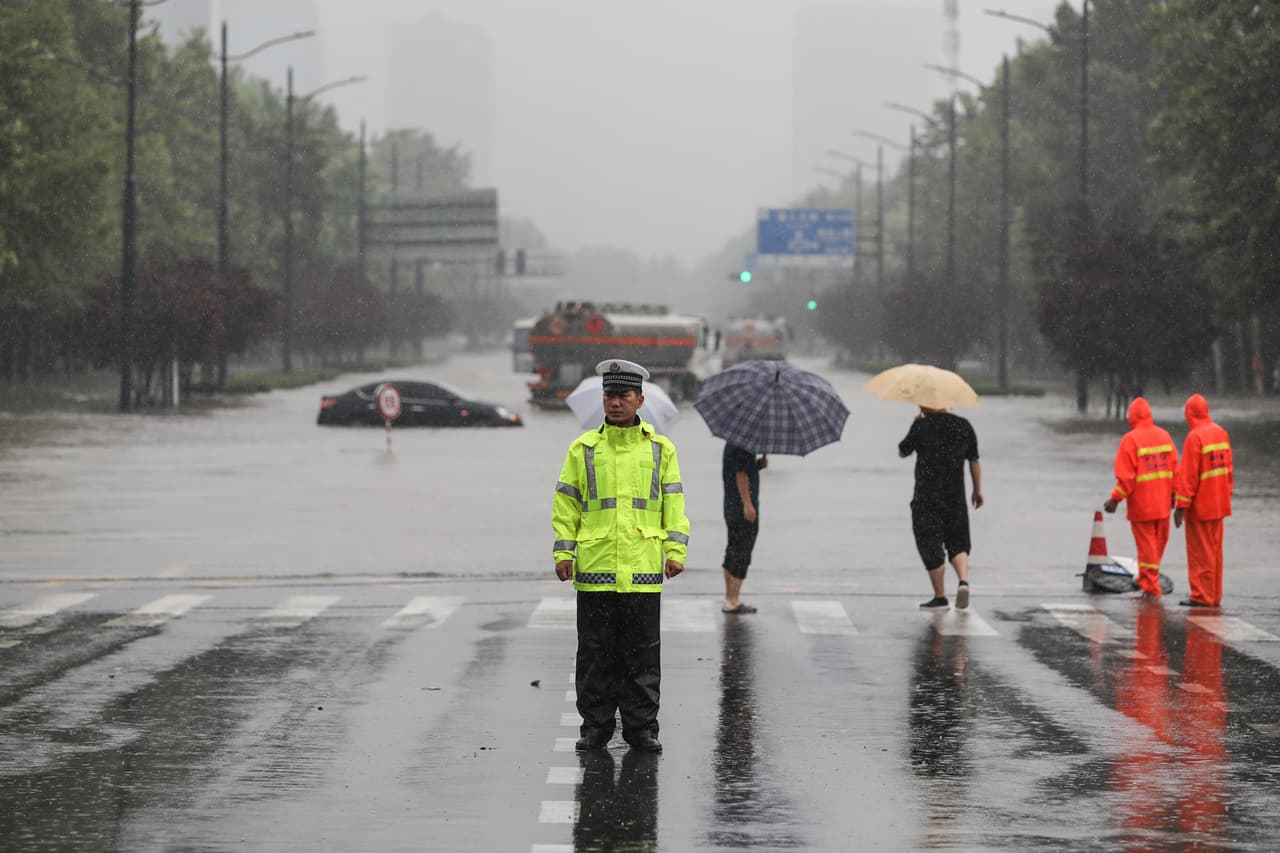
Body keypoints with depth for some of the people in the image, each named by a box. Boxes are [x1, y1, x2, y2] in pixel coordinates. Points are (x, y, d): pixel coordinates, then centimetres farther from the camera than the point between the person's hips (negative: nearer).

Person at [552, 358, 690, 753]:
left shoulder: (660, 449, 8)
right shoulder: (584, 449, 6)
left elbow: (673, 504, 8)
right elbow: (565, 503, 6)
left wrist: (675, 550, -2)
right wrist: (563, 552, -2)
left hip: (642, 570, 0)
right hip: (594, 568, 0)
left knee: (642, 652, 3)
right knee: (596, 652, 4)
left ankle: (641, 727, 11)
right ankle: (595, 726, 12)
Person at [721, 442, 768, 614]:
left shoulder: (731, 443, 15)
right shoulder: (744, 444, -14)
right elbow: (740, 475, -20)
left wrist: (758, 465, 3)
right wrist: (748, 504, -21)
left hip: (731, 508, 10)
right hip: (743, 508, -10)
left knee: (733, 552, 14)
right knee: (742, 554, -6)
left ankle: (729, 598, 18)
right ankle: (732, 601, -6)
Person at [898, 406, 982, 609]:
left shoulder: (921, 426, -9)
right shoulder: (964, 426, 4)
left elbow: (902, 452, 5)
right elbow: (974, 461, 10)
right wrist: (978, 490, 20)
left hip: (927, 498, -4)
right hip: (956, 497, 4)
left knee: (931, 546, 3)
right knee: (957, 544, 14)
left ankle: (940, 596, 6)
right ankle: (963, 581, -10)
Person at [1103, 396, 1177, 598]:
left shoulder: (1130, 440, -12)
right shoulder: (1164, 436, 6)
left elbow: (1126, 476, -16)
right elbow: (1175, 469, 9)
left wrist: (1115, 499, -9)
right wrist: (1173, 495, 18)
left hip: (1141, 504, -5)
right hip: (1162, 503, 5)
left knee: (1146, 545, 1)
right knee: (1159, 542, 16)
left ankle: (1151, 588, 3)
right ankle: (1146, 580, 26)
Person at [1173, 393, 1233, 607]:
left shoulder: (1194, 437, -17)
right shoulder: (1221, 433, 7)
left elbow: (1188, 475, -19)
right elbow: (1229, 467, 13)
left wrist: (1181, 506, -16)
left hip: (1200, 506, -8)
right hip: (1219, 503, 8)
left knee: (1200, 551, -2)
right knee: (1215, 551, 13)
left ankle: (1202, 596, 0)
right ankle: (1214, 596, 17)